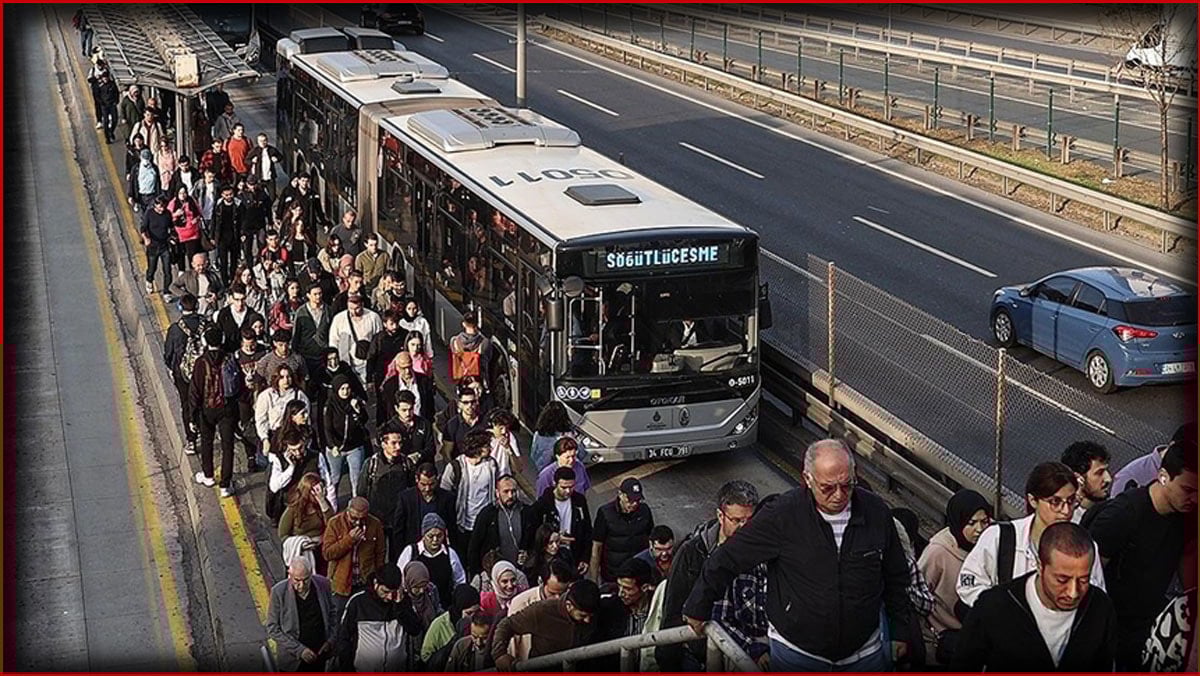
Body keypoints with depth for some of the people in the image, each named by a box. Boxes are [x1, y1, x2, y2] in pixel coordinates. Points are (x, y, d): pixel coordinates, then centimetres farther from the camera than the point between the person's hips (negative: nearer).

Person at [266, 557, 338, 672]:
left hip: (319, 654, 3)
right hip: (292, 660, -3)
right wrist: (299, 650, -19)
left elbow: (332, 614, 6)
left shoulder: (322, 584, -9)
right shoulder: (279, 592, -18)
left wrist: (330, 640, -7)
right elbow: (272, 629, -13)